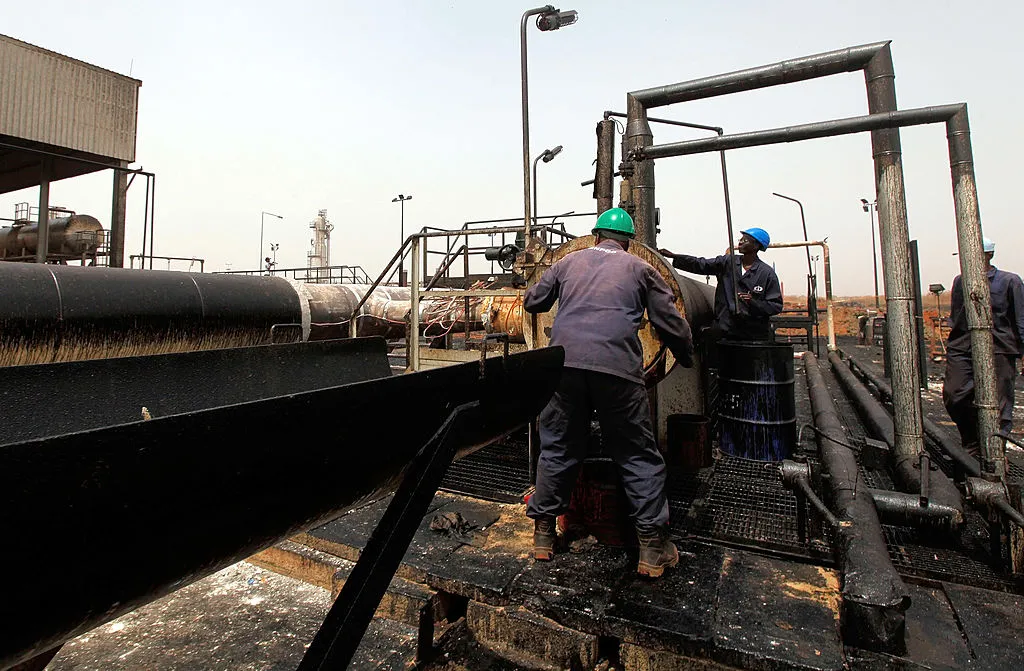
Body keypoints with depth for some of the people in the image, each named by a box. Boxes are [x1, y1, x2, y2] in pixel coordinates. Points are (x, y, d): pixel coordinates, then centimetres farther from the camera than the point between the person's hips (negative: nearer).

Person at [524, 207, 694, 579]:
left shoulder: (570, 261, 20)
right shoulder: (640, 269, 17)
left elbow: (532, 302, 27)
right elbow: (672, 324, 15)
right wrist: (686, 358, 33)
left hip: (564, 361, 2)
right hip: (616, 366, -2)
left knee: (558, 449, 14)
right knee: (638, 456, 10)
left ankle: (543, 534, 24)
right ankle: (653, 547, 14)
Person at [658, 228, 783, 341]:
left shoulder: (767, 273, -2)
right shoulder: (727, 262, 7)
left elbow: (776, 306, -3)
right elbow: (700, 265, 3)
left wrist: (754, 303, -21)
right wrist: (673, 256, -4)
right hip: (726, 332, 2)